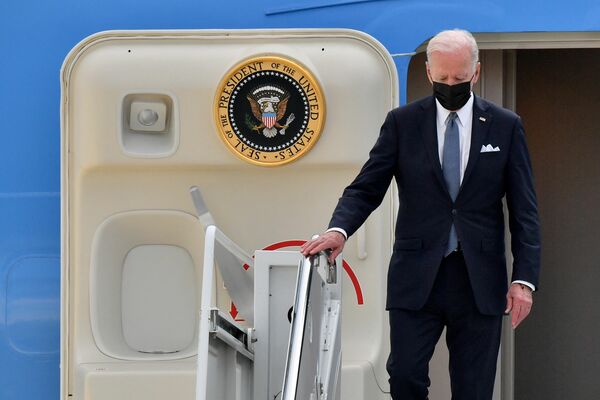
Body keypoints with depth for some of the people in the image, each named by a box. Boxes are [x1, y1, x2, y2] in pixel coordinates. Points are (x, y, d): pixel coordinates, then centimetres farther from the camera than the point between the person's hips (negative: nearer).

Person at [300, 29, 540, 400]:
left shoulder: (506, 126, 5)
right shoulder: (403, 122, 5)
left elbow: (524, 210, 5)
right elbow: (366, 188, 2)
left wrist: (524, 279, -4)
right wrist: (339, 230, -19)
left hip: (479, 280, 0)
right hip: (417, 277, 0)